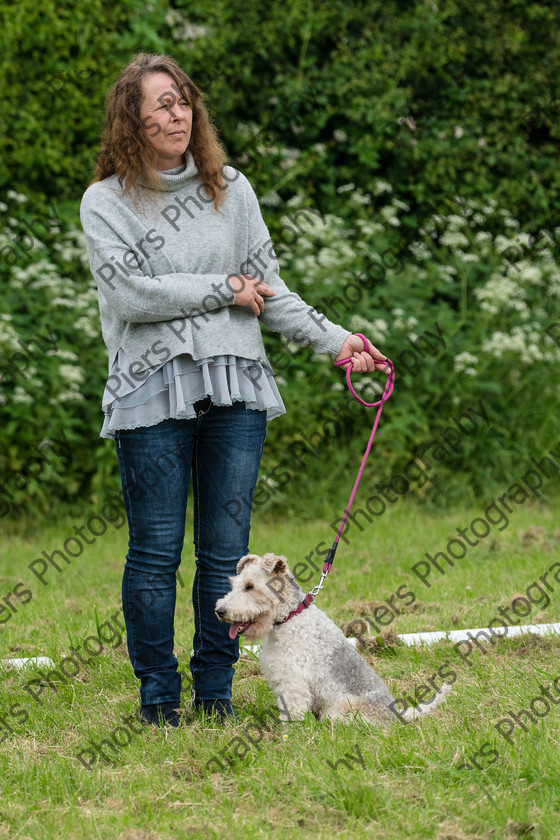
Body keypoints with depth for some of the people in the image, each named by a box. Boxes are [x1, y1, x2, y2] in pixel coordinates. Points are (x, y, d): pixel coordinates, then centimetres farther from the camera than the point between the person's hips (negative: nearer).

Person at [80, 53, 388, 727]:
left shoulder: (231, 188, 13)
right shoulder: (105, 202, 2)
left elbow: (267, 286, 14)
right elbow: (129, 294, -9)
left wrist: (334, 340, 6)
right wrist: (222, 290, -5)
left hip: (235, 386, 3)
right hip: (152, 390, -3)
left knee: (226, 550, 4)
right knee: (156, 550, -1)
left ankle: (215, 689, 14)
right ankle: (157, 693, 11)